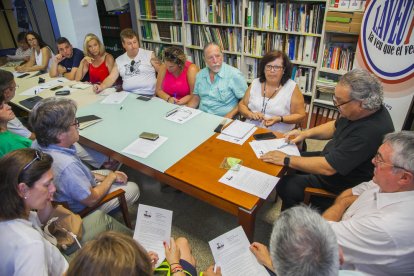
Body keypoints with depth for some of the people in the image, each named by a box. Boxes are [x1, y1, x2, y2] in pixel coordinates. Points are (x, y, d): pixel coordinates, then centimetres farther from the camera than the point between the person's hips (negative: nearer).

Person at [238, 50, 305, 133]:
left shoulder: (292, 88, -3)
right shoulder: (255, 83, 9)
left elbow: (300, 116, -1)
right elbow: (242, 105, 14)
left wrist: (280, 119, -16)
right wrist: (250, 114, -7)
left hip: (278, 135, -2)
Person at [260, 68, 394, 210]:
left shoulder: (371, 131, -37)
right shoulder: (364, 111, -9)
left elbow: (328, 168, -34)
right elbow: (336, 126, 12)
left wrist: (286, 160, -25)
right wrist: (306, 133, -2)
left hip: (344, 184, -9)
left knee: (286, 186, -13)